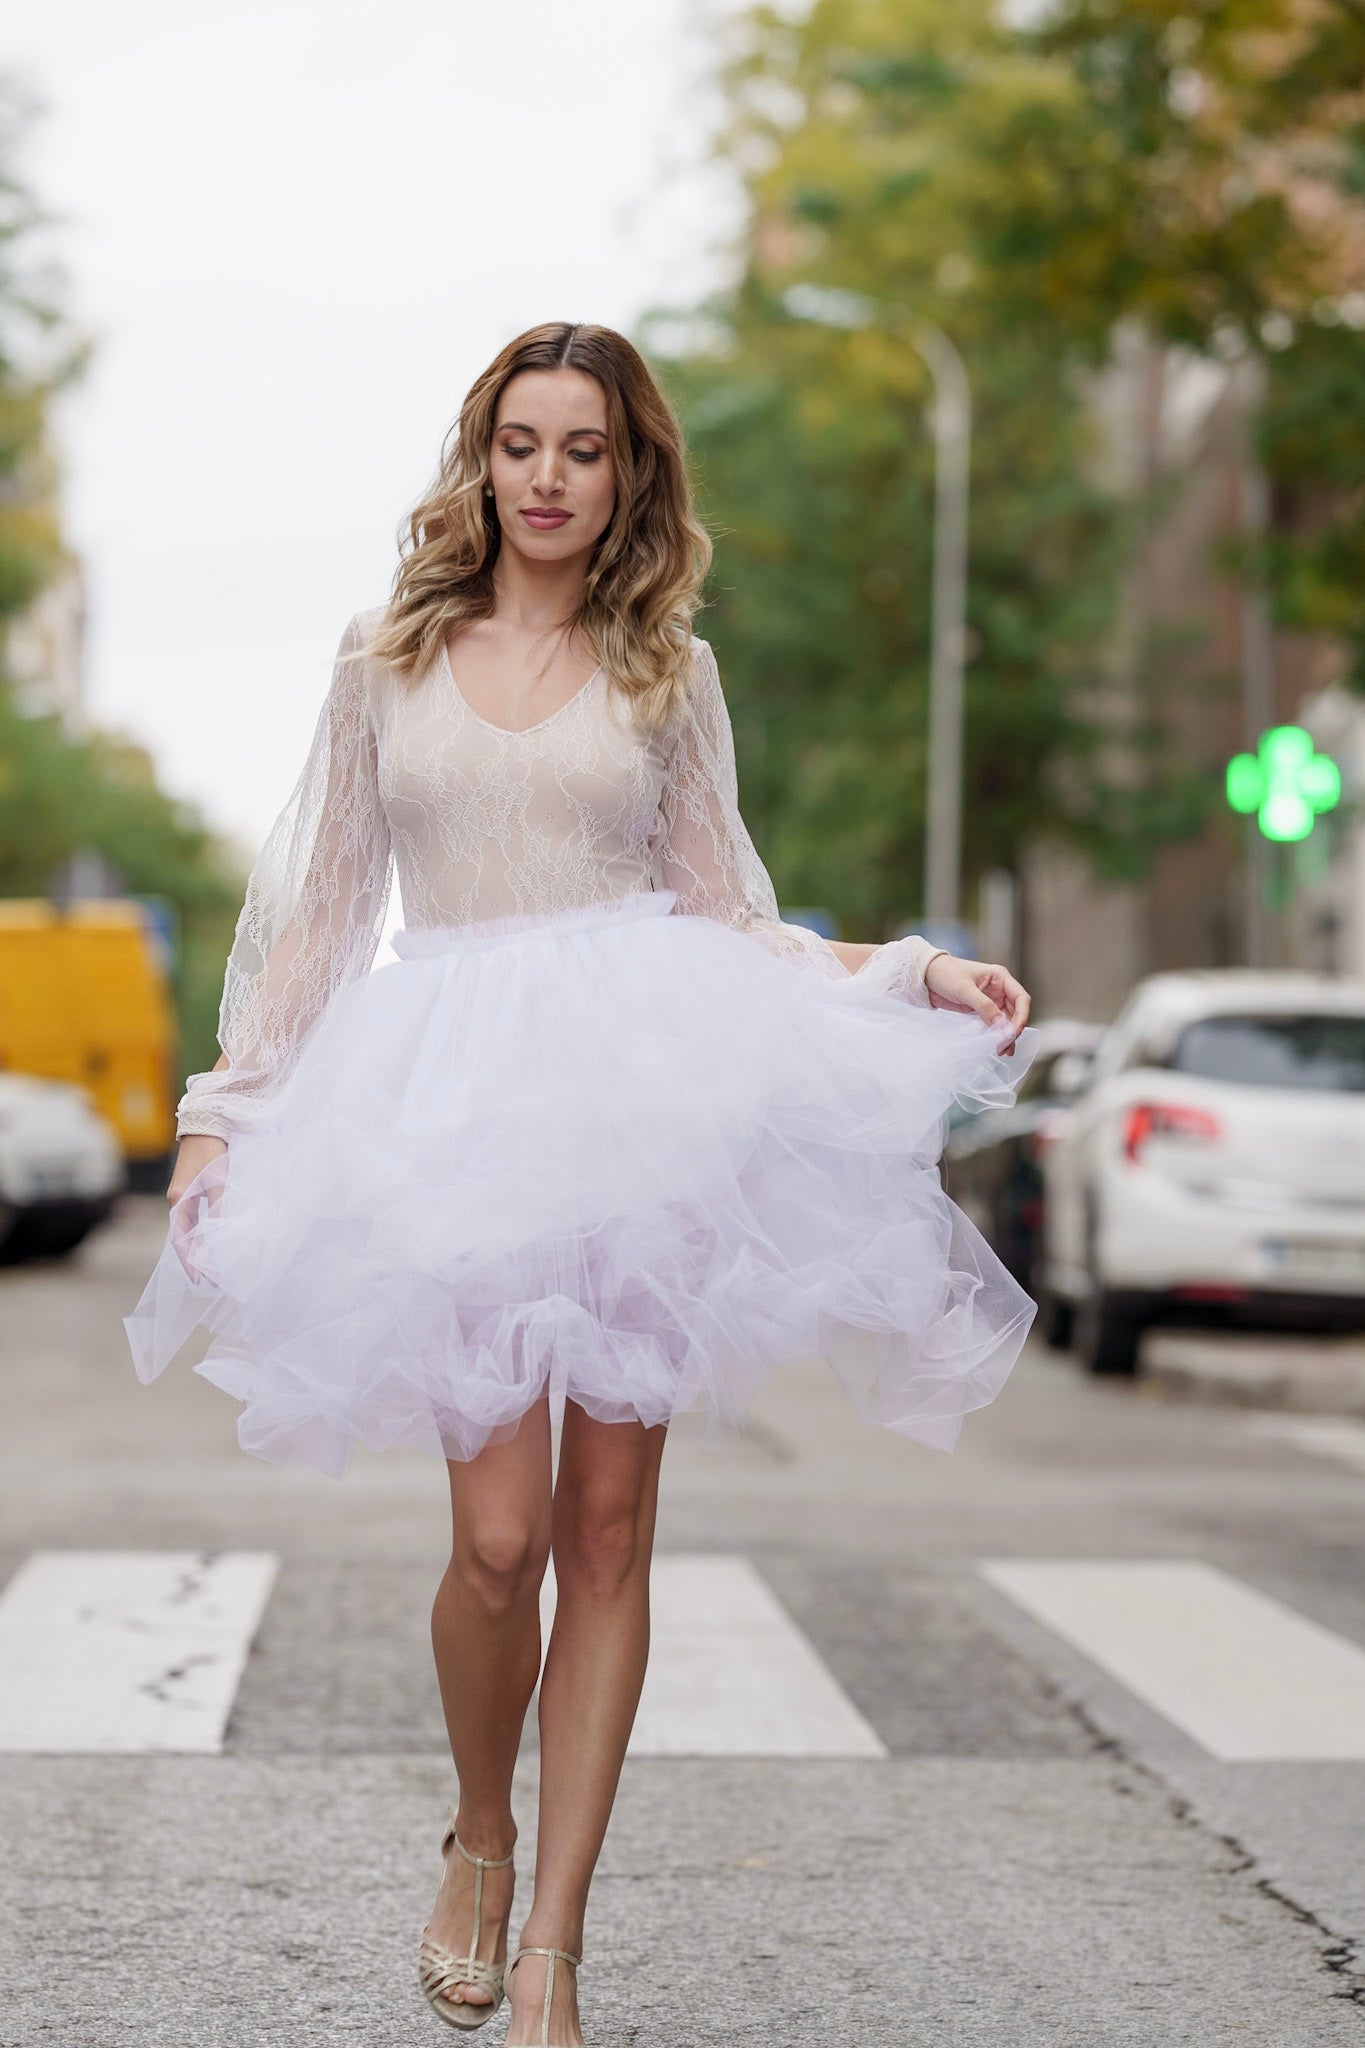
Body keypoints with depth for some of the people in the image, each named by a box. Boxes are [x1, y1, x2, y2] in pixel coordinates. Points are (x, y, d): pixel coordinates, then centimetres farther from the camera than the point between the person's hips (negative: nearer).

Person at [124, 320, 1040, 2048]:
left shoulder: (667, 673, 12)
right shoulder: (389, 658, 12)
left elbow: (728, 916, 14)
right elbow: (319, 903, 14)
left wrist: (916, 976, 2)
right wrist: (227, 1108, 9)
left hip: (640, 1087, 1)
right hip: (448, 1096, 0)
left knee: (609, 1529, -2)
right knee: (500, 1532, -11)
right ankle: (479, 1839, 19)